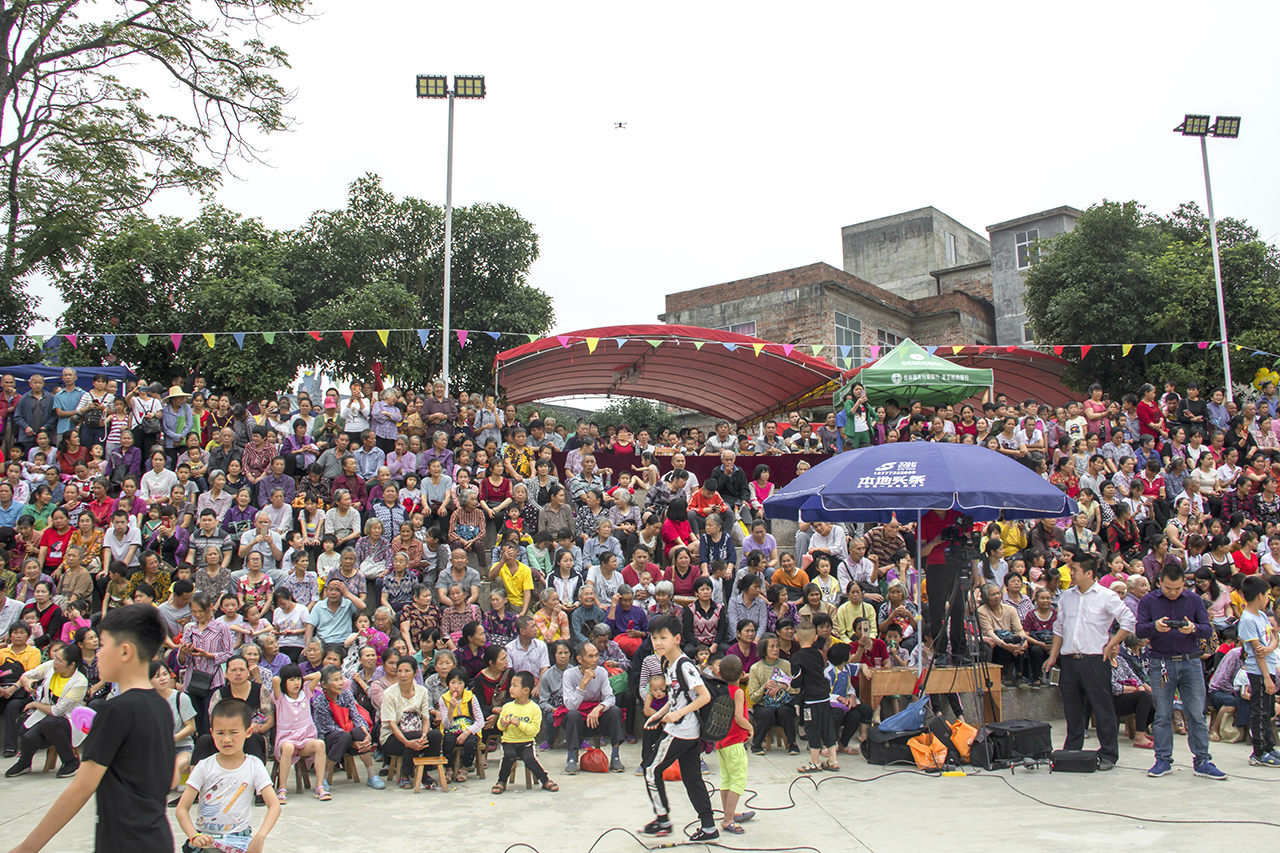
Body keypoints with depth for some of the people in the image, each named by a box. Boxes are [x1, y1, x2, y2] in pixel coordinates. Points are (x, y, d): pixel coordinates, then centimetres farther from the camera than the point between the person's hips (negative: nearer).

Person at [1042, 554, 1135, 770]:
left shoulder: (1106, 596, -4)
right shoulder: (1066, 597, 12)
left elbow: (1129, 622, -4)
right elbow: (1059, 628, 18)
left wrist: (1111, 645, -7)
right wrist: (1053, 656, 14)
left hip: (1094, 659, -5)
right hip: (1069, 660, 5)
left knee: (1102, 708, -1)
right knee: (1072, 708, 10)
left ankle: (1108, 754, 8)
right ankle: (1072, 751, 20)